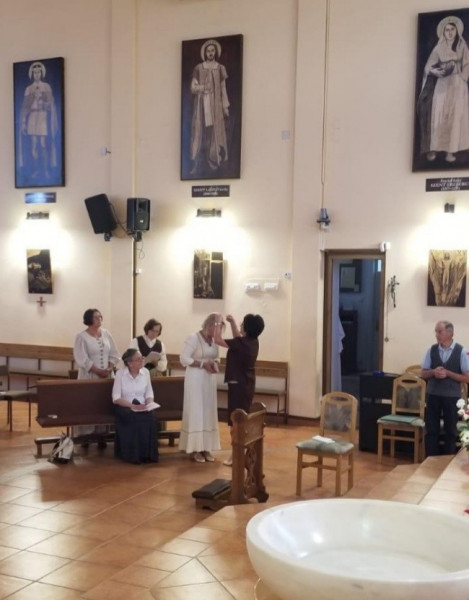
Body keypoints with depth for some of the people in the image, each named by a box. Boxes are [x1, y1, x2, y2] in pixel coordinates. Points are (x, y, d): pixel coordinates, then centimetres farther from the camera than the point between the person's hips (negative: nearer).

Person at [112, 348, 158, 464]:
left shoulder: (145, 372, 3)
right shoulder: (120, 373, -7)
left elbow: (149, 393, 6)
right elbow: (116, 398, -10)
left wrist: (149, 404, -15)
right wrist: (132, 406, -22)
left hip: (142, 407, 3)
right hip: (125, 407, -3)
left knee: (150, 416, -29)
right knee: (133, 417, -34)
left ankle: (147, 453, -18)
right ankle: (132, 454, -19)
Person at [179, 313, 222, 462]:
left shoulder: (214, 340, 8)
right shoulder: (194, 338, -12)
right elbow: (184, 359, -15)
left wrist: (215, 364, -5)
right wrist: (203, 364, -20)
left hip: (210, 380, 7)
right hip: (195, 379, -7)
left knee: (209, 412, 8)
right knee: (195, 412, -3)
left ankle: (206, 447, 15)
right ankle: (195, 448, 3)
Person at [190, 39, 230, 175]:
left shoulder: (220, 68, 8)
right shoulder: (199, 68, 6)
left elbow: (223, 89, 7)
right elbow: (192, 88, 3)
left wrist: (225, 107, 1)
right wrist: (202, 87, -16)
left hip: (215, 105, 1)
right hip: (202, 105, -1)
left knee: (215, 133, -4)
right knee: (201, 132, -5)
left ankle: (214, 163, -2)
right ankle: (199, 165, -7)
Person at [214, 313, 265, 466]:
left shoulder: (241, 343, -21)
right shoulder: (253, 341, 3)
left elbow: (218, 340, -11)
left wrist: (218, 325, 4)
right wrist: (232, 322, 21)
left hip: (238, 385, -9)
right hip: (248, 385, 9)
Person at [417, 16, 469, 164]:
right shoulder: (438, 48, 7)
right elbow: (429, 66, 1)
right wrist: (435, 71, -19)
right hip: (441, 85, 0)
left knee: (455, 117, -6)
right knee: (438, 115, -7)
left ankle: (450, 150, -9)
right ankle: (433, 149, -7)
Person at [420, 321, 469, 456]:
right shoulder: (432, 350, -1)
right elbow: (423, 374, 6)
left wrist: (447, 373, -17)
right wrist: (433, 372, -15)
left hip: (452, 397, -2)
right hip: (433, 395, 2)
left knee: (451, 431, 11)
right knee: (431, 430, 7)